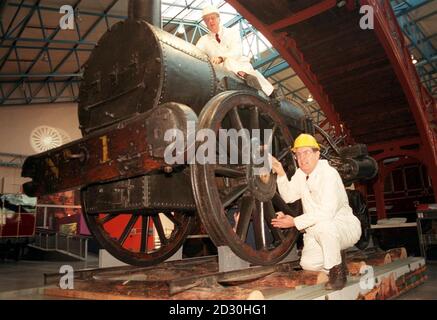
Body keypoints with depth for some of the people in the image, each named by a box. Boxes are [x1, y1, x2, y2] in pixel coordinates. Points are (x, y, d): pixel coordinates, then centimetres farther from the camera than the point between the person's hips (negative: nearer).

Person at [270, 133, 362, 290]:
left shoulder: (329, 173, -20)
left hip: (344, 226, -6)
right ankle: (337, 258, 19)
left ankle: (337, 271, -15)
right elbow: (288, 196, 6)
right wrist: (281, 174, -7)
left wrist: (295, 222, -27)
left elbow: (327, 212, -29)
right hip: (315, 229, 7)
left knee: (324, 226, -38)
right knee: (308, 264, -11)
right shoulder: (300, 173, 5)